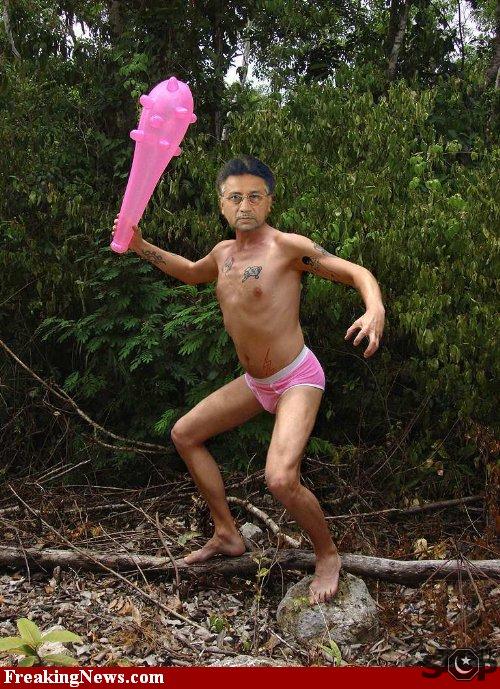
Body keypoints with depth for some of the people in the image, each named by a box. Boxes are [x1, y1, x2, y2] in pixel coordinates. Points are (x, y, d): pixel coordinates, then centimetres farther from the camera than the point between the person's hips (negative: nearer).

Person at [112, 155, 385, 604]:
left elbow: (356, 272, -19)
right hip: (255, 382, 9)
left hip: (297, 379, -8)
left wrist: (374, 309, -41)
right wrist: (142, 247, 18)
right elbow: (192, 273, 29)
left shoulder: (287, 246, -16)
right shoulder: (224, 253, 7)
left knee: (280, 480, -26)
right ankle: (228, 536, 24)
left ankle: (328, 555, 4)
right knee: (185, 434, 14)